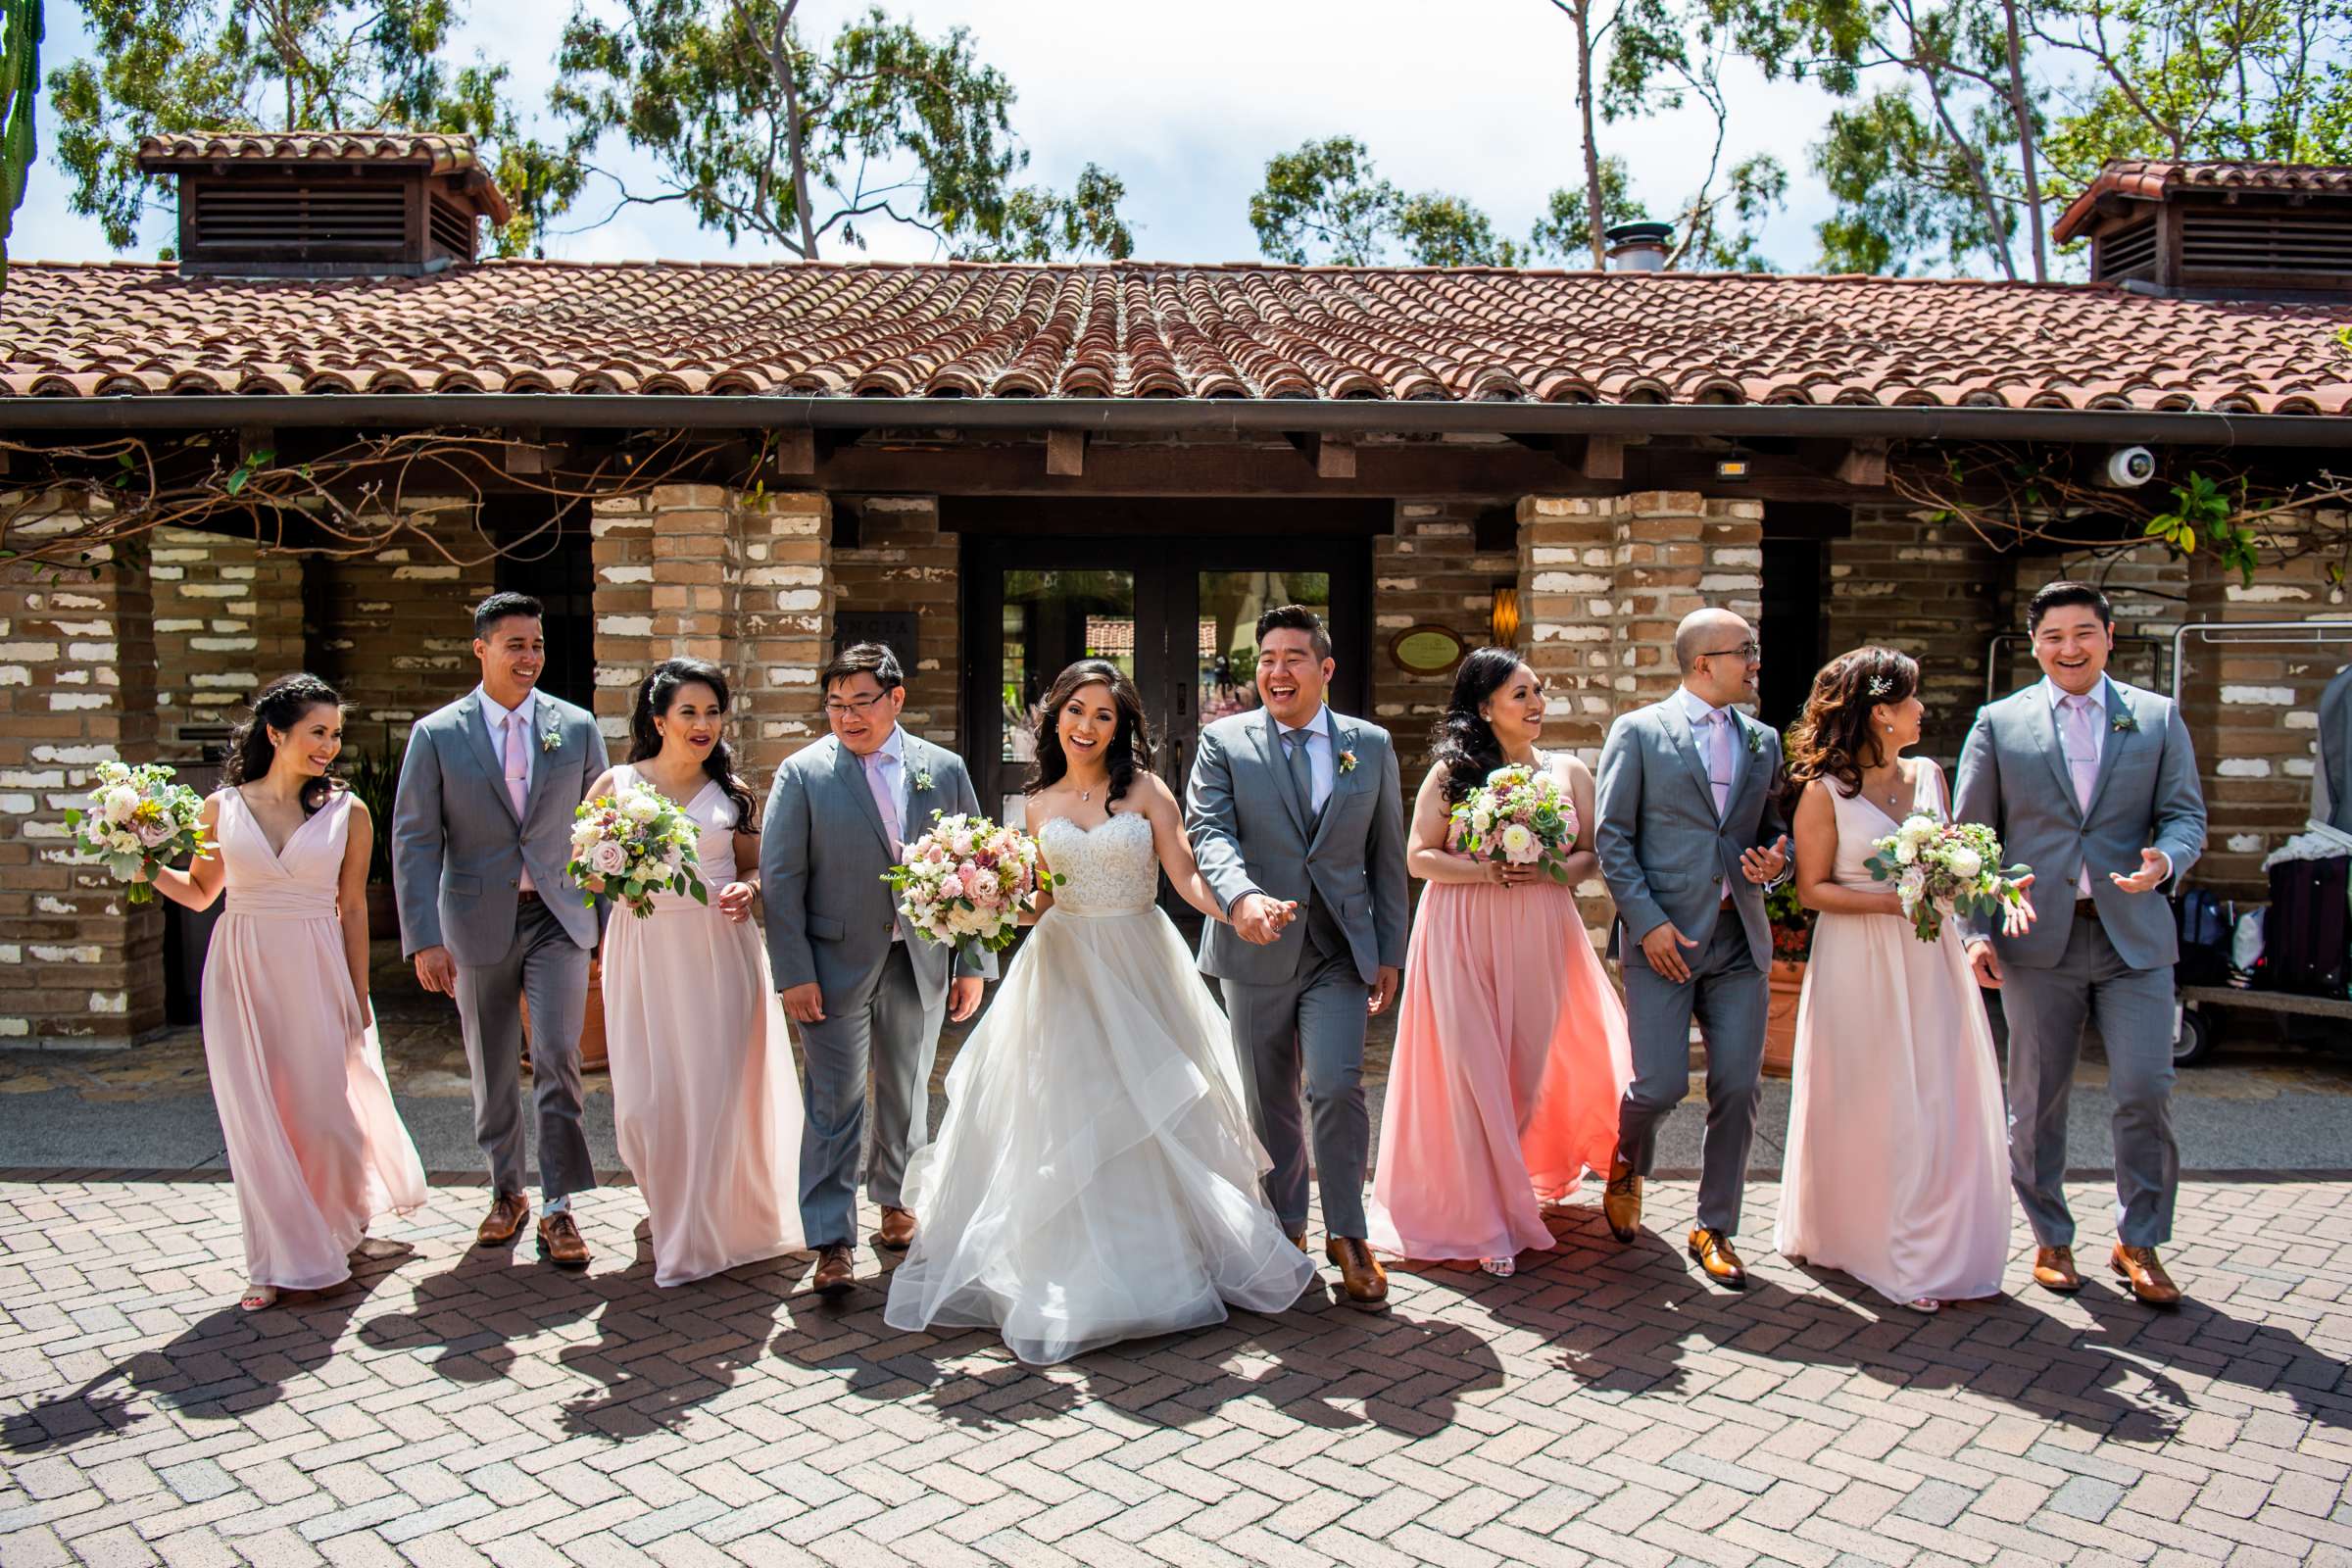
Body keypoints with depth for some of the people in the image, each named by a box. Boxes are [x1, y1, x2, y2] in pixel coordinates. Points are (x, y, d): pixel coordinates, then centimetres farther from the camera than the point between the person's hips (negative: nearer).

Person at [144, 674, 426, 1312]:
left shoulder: (348, 813, 0)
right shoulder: (222, 807, 2)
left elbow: (353, 907, 2)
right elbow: (201, 892, 13)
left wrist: (359, 997, 1)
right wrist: (152, 870, -7)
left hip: (316, 974, -1)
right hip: (241, 975, 1)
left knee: (326, 1109, 4)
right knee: (256, 1117, 3)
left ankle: (342, 1220, 35)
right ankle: (282, 1260, 16)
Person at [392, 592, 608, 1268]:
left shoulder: (577, 727, 3)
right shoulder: (436, 734, -1)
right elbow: (414, 841, -3)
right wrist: (424, 939, -10)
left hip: (558, 917, 0)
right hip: (478, 924, 1)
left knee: (556, 1056, -9)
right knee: (492, 1070, 12)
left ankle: (558, 1206, 1)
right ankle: (506, 1192, 29)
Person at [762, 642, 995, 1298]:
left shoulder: (945, 769, 3)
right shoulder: (802, 773, -4)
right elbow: (780, 878, -6)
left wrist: (974, 964, 1)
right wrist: (794, 974, -12)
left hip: (921, 963, 3)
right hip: (836, 964, -3)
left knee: (907, 1093, 17)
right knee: (835, 1103, -1)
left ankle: (894, 1197, 38)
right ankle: (831, 1241, 7)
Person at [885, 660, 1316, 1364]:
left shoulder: (1145, 791, -1)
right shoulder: (1040, 804, 9)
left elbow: (1186, 877, -8)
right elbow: (1041, 900, 14)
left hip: (1139, 966, -2)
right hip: (1063, 968, 3)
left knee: (1149, 1115, 4)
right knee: (1061, 1120, 3)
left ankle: (1153, 1263, 21)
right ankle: (1069, 1271, 16)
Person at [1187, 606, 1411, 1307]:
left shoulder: (1372, 745, 6)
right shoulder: (1224, 742, 0)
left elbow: (1387, 856, 9)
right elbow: (1209, 832, -14)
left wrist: (1389, 953, 7)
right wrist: (1242, 896, -34)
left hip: (1340, 951, 0)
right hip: (1257, 948, 0)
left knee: (1338, 1087, -12)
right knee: (1269, 1100, 12)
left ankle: (1347, 1235, 6)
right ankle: (1286, 1229, 30)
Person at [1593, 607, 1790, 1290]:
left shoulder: (1762, 740, 15)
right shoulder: (1638, 732, 0)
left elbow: (1770, 830, 22)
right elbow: (1612, 837, -4)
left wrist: (1774, 859, -2)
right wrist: (1649, 921, -12)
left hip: (1740, 939, 5)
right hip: (1663, 937, -4)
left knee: (1738, 1088, 2)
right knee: (1662, 1085, -8)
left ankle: (1715, 1230, 19)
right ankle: (1628, 1163, 27)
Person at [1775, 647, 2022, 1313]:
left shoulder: (1928, 775, 8)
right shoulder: (1825, 791, -9)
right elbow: (1812, 889, -8)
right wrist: (1891, 900, -18)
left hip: (1930, 958, 5)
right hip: (1859, 964, -5)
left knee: (1940, 1103, 6)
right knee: (1867, 1106, 4)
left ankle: (1934, 1249, 19)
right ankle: (1854, 1238, 21)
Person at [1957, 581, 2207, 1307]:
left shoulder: (2158, 717, 9)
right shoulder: (1998, 723, 5)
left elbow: (2185, 816, 6)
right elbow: (1971, 837, 4)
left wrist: (2165, 860, -18)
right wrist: (1977, 931, -4)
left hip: (2134, 936, 1)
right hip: (2037, 939, 0)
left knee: (2147, 1092, -3)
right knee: (2037, 1100, 7)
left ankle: (2139, 1242, 17)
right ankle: (2051, 1239, 24)